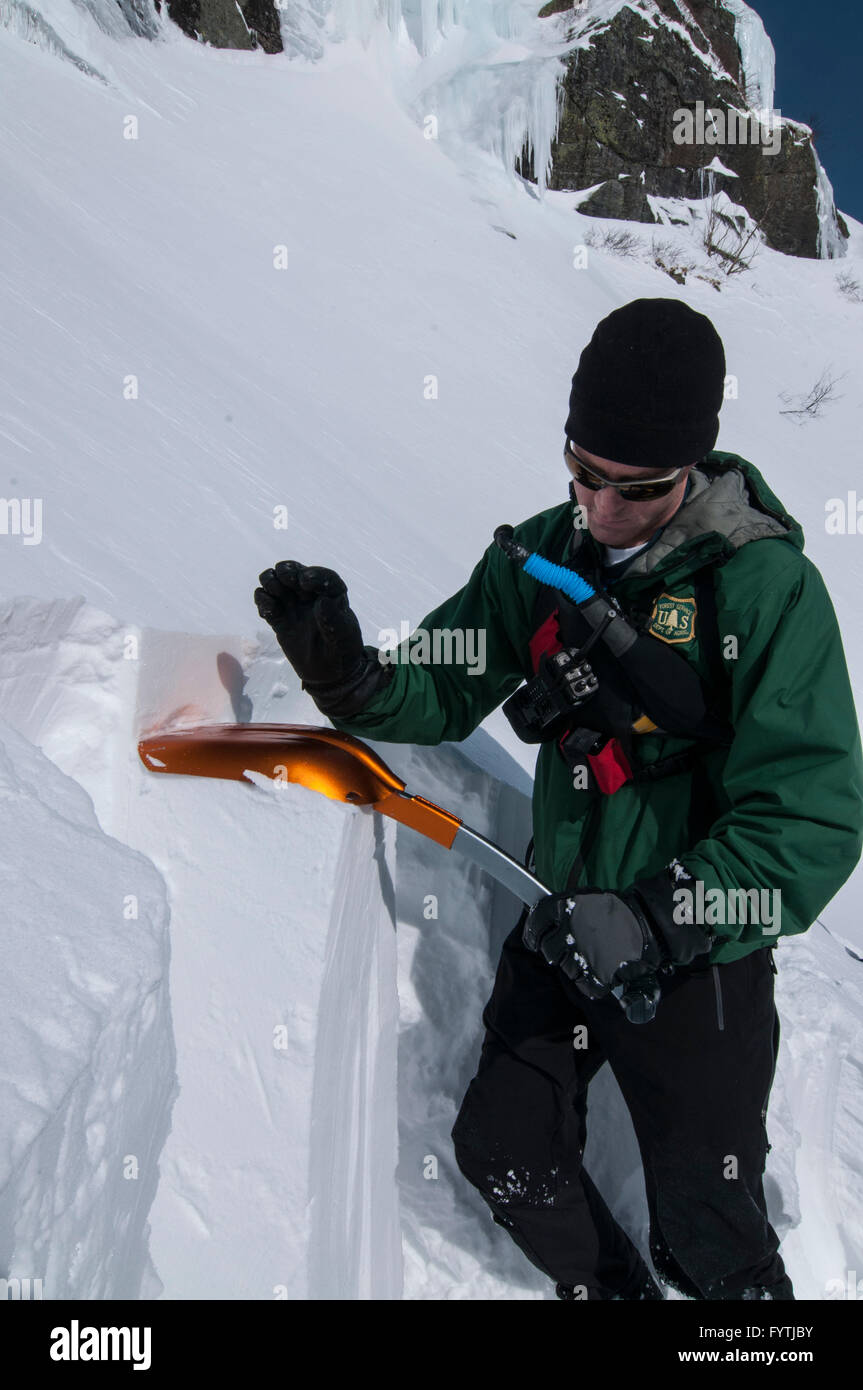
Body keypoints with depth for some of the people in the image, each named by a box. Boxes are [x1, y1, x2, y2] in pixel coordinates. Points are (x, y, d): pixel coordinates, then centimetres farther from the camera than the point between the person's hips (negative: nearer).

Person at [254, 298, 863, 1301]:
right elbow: (444, 690, 0)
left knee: (707, 1233, 8)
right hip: (564, 924, 5)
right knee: (500, 1151, 16)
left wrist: (654, 917, -33)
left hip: (700, 958, -5)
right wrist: (345, 674, -21)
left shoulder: (764, 581, -20)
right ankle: (610, 1289, 45)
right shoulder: (542, 556, -3)